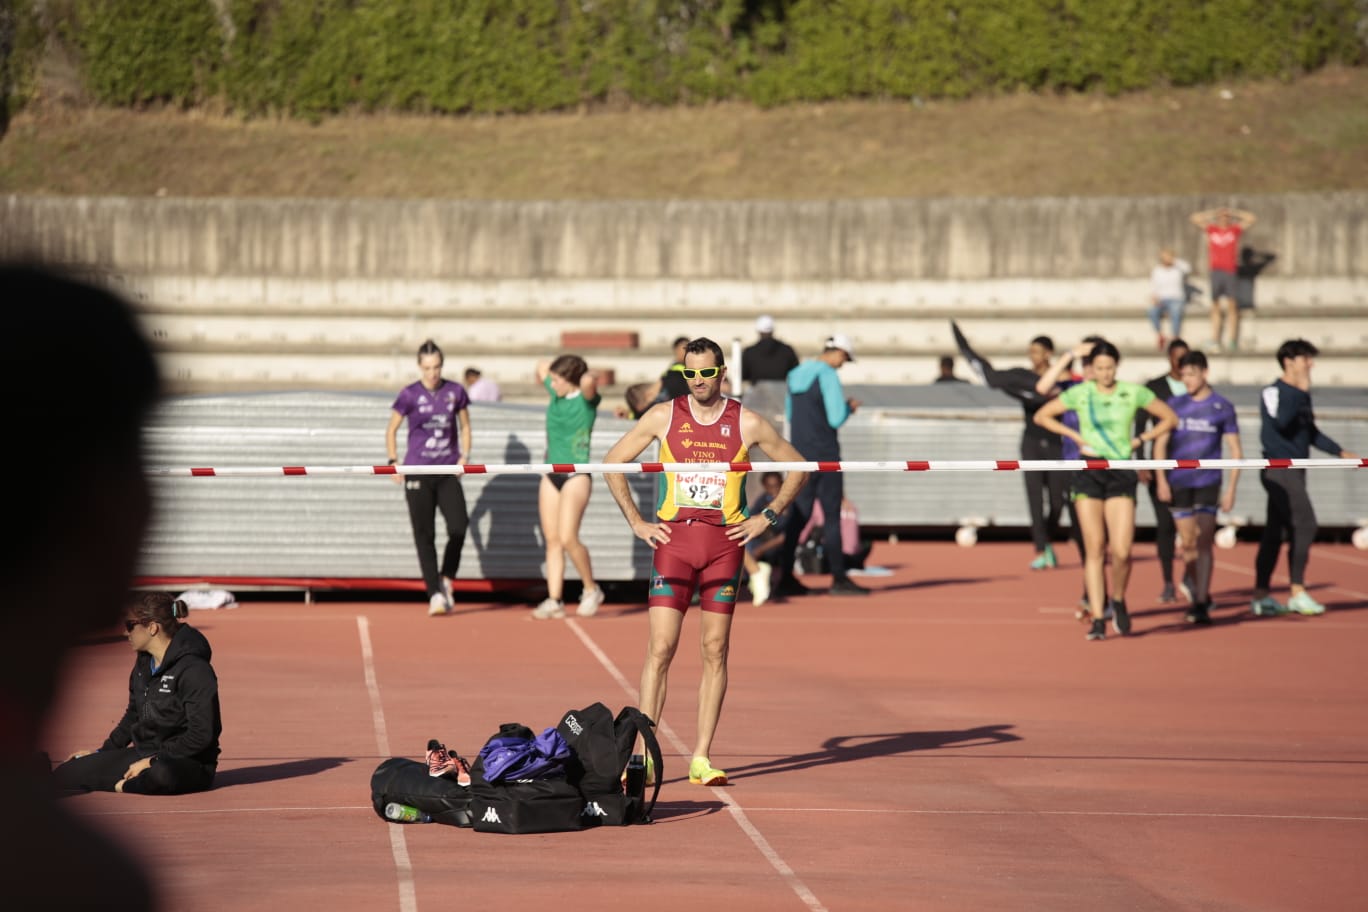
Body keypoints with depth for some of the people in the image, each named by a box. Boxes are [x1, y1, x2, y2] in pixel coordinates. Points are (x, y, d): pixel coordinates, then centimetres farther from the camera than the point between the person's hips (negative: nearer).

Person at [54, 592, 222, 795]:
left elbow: (200, 735, -21)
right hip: (144, 753, 7)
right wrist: (101, 753, 17)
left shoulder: (194, 670, -16)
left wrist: (153, 761, -21)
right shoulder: (143, 665, 11)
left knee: (162, 774, -44)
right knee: (64, 774, -14)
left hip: (188, 762, -7)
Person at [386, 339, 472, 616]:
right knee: (425, 535, -2)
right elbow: (391, 430, 8)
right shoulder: (410, 395, -2)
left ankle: (446, 579, 8)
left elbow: (465, 426, 16)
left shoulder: (455, 392, 4)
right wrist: (393, 462, -2)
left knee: (459, 525, -15)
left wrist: (464, 456, 3)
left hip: (448, 471, 1)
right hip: (417, 473, -1)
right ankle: (435, 594, 2)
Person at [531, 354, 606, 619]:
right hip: (551, 474, 7)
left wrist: (591, 377, -11)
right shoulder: (556, 394, 9)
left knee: (567, 538, -16)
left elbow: (588, 381, -33)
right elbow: (542, 367, 26)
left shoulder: (586, 399, -10)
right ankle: (554, 600, 3)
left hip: (576, 475, -7)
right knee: (552, 540, 3)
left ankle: (591, 589, 3)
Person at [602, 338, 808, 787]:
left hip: (725, 542, 1)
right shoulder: (664, 417, 3)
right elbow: (613, 462, 10)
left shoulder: (747, 423, 3)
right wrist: (636, 522, 3)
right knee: (660, 648, -7)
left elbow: (797, 467, 13)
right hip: (673, 538, -1)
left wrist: (766, 517, 4)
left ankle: (702, 758, 5)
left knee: (715, 650, 1)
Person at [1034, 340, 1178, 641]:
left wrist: (1140, 439, 4)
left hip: (1121, 473, 0)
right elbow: (1041, 416, 11)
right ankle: (1097, 618, -1)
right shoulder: (1079, 393, 3)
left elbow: (1169, 419, 14)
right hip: (1088, 472, 0)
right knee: (1094, 549, -4)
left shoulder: (1133, 393, 3)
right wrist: (1075, 437, 4)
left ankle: (1118, 601, 18)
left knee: (1121, 551, -10)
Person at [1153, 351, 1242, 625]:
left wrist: (1231, 489, -3)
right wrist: (1161, 480, -5)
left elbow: (1236, 451, 3)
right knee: (1188, 543, 5)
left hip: (1207, 482, -2)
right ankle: (1196, 592, 23)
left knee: (1204, 543, -8)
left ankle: (1201, 604, -7)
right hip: (1178, 484, 2)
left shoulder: (1222, 407, 1)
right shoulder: (1175, 405, 7)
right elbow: (1160, 443, 7)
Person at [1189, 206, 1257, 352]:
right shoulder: (1211, 229, 12)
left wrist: (1233, 213, 10)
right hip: (1215, 272, 2)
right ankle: (1215, 340, -1)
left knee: (1231, 306, -4)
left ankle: (1233, 341, -3)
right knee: (1215, 307, 1)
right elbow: (1194, 218, 13)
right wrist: (1213, 213, 13)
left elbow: (1251, 218, 7)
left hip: (1230, 272, -2)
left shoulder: (1235, 230, 9)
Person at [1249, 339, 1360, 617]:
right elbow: (1280, 422, -27)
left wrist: (1339, 452, 22)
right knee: (1304, 524, -15)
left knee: (1275, 531, 10)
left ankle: (1261, 595, 13)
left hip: (1295, 470, 9)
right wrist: (1300, 392, -23)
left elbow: (1310, 432, 25)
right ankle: (1298, 592, -13)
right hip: (1279, 468, -9)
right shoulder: (1274, 392, -10)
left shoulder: (1300, 394, 16)